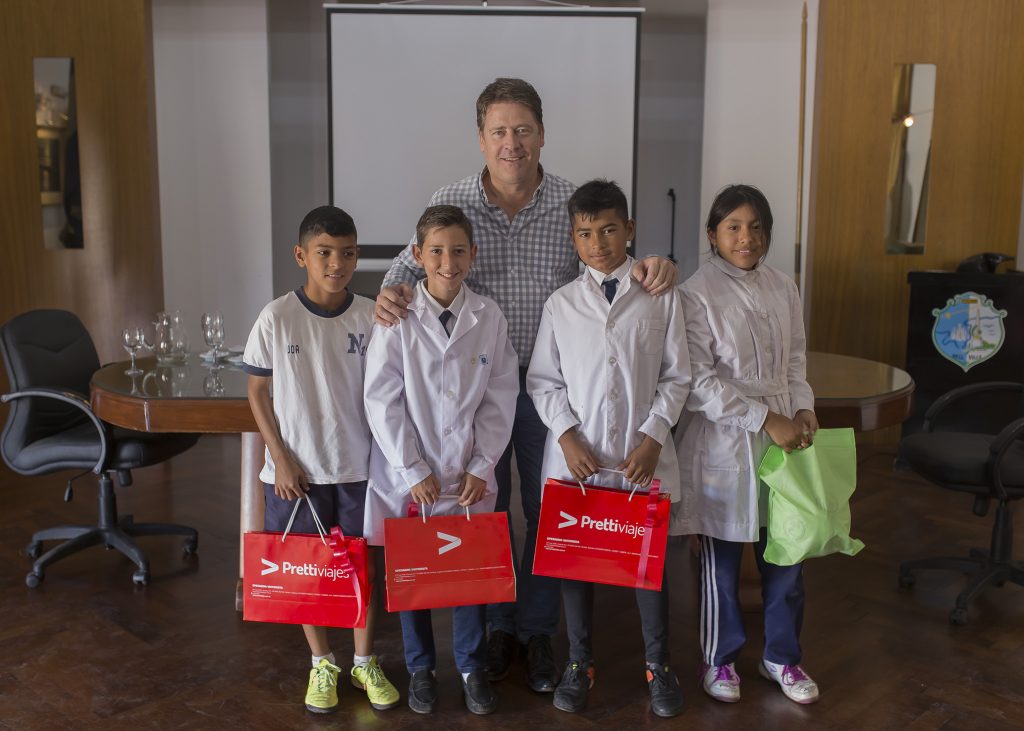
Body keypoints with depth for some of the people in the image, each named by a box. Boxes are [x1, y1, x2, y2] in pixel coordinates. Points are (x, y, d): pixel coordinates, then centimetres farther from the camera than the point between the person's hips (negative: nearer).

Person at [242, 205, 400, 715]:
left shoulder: (372, 317, -6)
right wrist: (281, 458, -7)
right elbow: (257, 392, -2)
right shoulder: (276, 319, -10)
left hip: (360, 466, 1)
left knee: (364, 563, 11)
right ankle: (322, 663, 31)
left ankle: (364, 662, 30)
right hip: (298, 470, -1)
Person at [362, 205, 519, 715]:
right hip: (408, 475, -1)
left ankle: (473, 669, 28)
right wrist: (415, 473, -11)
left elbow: (500, 398, 0)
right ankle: (420, 670, 31)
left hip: (470, 476, 1)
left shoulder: (489, 318, -3)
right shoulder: (396, 319, -8)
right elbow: (382, 401, -9)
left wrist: (481, 467, -5)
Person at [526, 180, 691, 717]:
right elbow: (542, 381, 3)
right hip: (576, 456, 1)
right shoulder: (561, 304, 1)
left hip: (643, 456, 0)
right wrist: (568, 437, -10)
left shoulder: (661, 298, -1)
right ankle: (579, 663, 28)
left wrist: (652, 439, -9)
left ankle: (658, 666, 27)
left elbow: (676, 377, 0)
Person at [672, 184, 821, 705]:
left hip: (782, 440, 5)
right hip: (724, 444, -5)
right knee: (721, 559, 8)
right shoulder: (697, 295, -12)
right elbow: (700, 383, -15)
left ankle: (781, 656, 33)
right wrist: (766, 419, -17)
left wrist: (803, 409, -2)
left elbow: (795, 360, 15)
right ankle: (720, 659, 30)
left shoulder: (783, 289, 6)